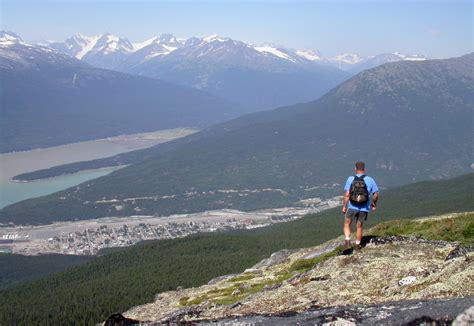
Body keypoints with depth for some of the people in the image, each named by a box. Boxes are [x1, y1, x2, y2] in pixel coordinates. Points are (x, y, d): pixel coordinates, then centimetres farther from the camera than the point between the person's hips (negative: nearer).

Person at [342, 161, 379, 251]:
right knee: (359, 227, 17)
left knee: (347, 224, 17)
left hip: (352, 207, -1)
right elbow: (376, 194, -2)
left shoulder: (350, 179, -7)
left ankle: (347, 241, 2)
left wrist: (344, 206, -2)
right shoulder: (370, 180, -4)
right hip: (364, 208, 1)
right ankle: (357, 246, 24)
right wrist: (374, 204, 15)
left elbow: (347, 194, -10)